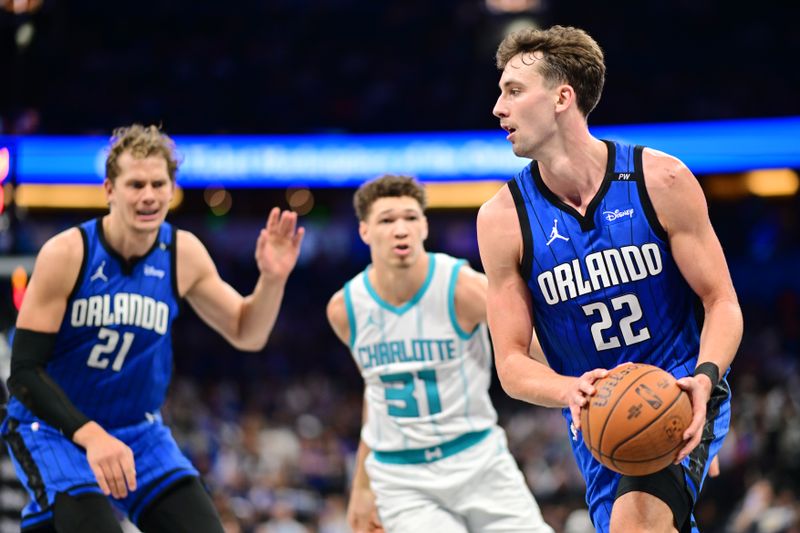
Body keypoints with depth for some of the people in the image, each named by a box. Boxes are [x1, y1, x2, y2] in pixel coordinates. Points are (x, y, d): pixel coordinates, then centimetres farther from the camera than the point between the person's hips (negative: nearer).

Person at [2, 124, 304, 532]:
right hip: (55, 427, -5)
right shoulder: (67, 254, -18)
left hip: (138, 432, 5)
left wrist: (272, 279, -12)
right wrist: (90, 435, -33)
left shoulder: (183, 254, -5)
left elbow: (246, 335, 8)